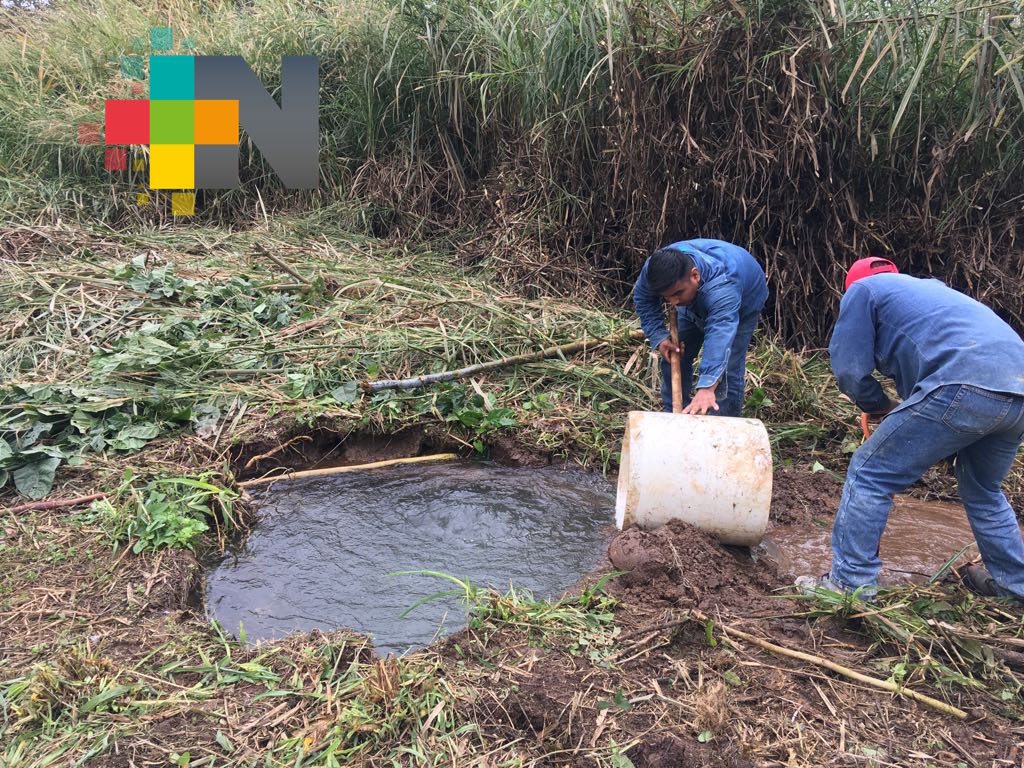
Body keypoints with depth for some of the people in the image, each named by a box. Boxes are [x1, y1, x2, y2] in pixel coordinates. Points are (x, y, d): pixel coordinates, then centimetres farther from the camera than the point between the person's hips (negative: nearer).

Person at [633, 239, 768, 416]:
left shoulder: (721, 286, -50)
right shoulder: (654, 268, -34)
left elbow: (720, 336, -62)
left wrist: (707, 388, -74)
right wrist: (658, 338, -25)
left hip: (742, 304, -5)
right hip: (694, 304, 5)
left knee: (727, 372, -16)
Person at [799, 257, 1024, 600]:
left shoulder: (862, 289, 15)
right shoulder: (928, 287, 38)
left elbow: (849, 370, 6)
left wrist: (879, 406, 22)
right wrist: (899, 411, 37)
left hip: (965, 387, -8)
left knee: (869, 474, 3)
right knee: (983, 490, 30)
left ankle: (850, 583, 4)